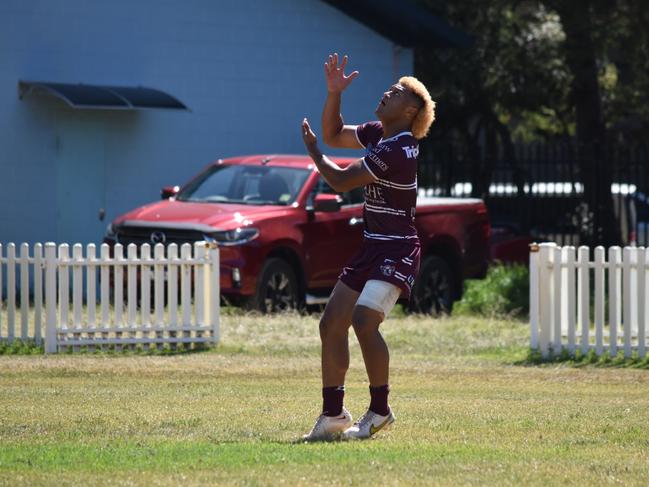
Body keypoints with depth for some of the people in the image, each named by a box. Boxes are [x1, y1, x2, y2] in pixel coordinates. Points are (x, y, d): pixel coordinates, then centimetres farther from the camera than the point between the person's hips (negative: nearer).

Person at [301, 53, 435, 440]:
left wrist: (313, 151, 2)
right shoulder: (379, 133, 9)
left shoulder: (398, 149, -19)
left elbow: (341, 181, -15)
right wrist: (334, 93, 9)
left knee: (364, 320, -26)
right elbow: (335, 134, 24)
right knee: (332, 324, 8)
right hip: (372, 248, 10)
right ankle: (333, 415, 16)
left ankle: (380, 412, -14)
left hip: (396, 252, -10)